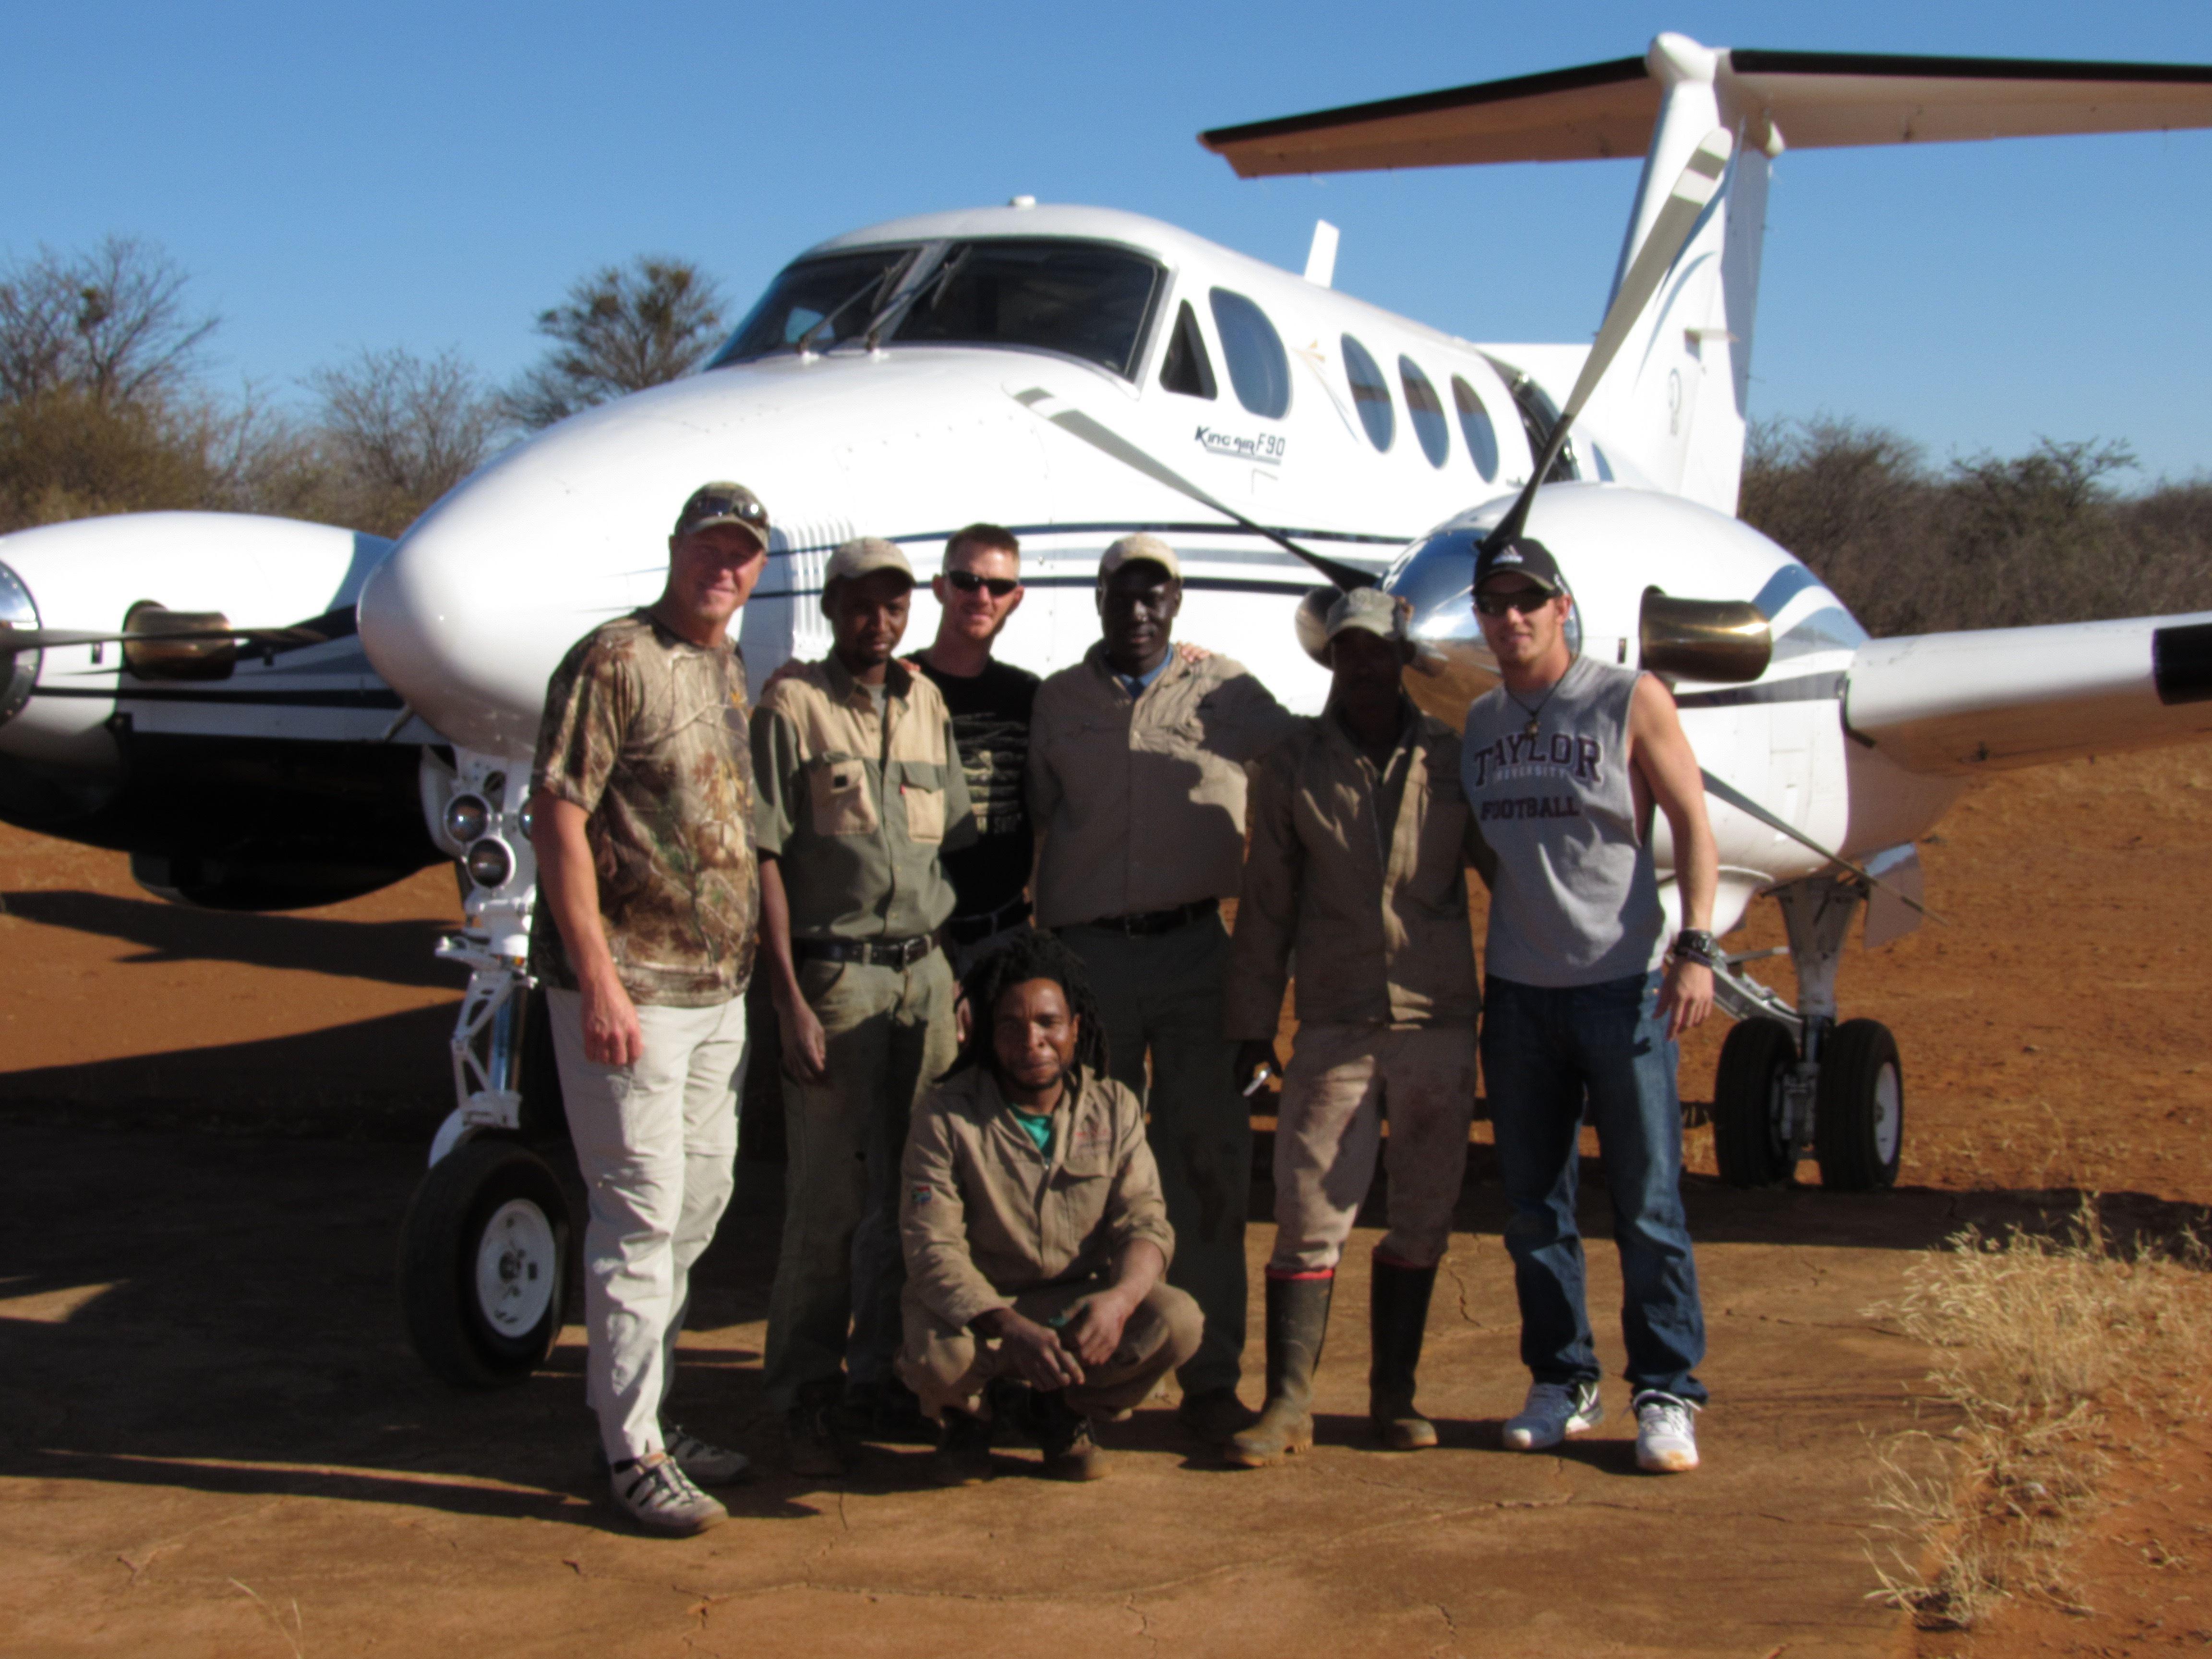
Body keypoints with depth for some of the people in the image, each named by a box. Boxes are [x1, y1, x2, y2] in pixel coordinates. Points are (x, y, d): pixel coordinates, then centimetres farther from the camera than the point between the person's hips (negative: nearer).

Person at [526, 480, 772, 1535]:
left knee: (701, 1199, 15)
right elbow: (557, 817, -16)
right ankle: (632, 1448, 4)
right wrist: (599, 980, -21)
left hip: (718, 984, 9)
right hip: (628, 988, -9)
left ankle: (653, 1414, 28)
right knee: (641, 1210, -6)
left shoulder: (736, 672, 14)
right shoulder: (614, 661, -11)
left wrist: (753, 965, 15)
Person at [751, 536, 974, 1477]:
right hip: (836, 978, -5)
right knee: (829, 1197, -2)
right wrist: (791, 1003, -13)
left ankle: (886, 1376, 20)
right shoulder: (792, 706, -3)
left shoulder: (928, 705, 14)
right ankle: (806, 1401, 9)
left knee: (913, 1190, 7)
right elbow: (763, 860, -7)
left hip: (924, 973, 5)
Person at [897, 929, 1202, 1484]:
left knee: (1178, 1321, -25)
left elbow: (1145, 1223, -8)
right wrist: (1012, 1328, -36)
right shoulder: (945, 1120, -13)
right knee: (939, 1358, -36)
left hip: (1081, 1301, 3)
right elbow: (932, 1250, -20)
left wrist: (1120, 1298, -32)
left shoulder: (1114, 1107, -2)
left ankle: (1067, 1409, 6)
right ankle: (965, 1414, 5)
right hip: (975, 1307, -3)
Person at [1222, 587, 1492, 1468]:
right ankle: (1287, 1402, 2)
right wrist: (1252, 1024, 6)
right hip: (1336, 1023, -1)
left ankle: (1393, 1395, 19)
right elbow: (1266, 905, 7)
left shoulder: (1452, 759, 6)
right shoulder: (1291, 766, 5)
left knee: (1422, 1220, 8)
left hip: (1439, 1022, 1)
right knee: (1310, 1216, -4)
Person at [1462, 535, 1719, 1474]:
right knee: (1535, 1208, 8)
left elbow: (1692, 827, -4)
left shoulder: (1631, 701, -2)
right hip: (1517, 992, 4)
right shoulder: (1477, 723, 10)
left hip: (1622, 986, -4)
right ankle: (1562, 1384, 20)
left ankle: (1667, 1394, 7)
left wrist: (1695, 948, -14)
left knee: (1647, 1203, -2)